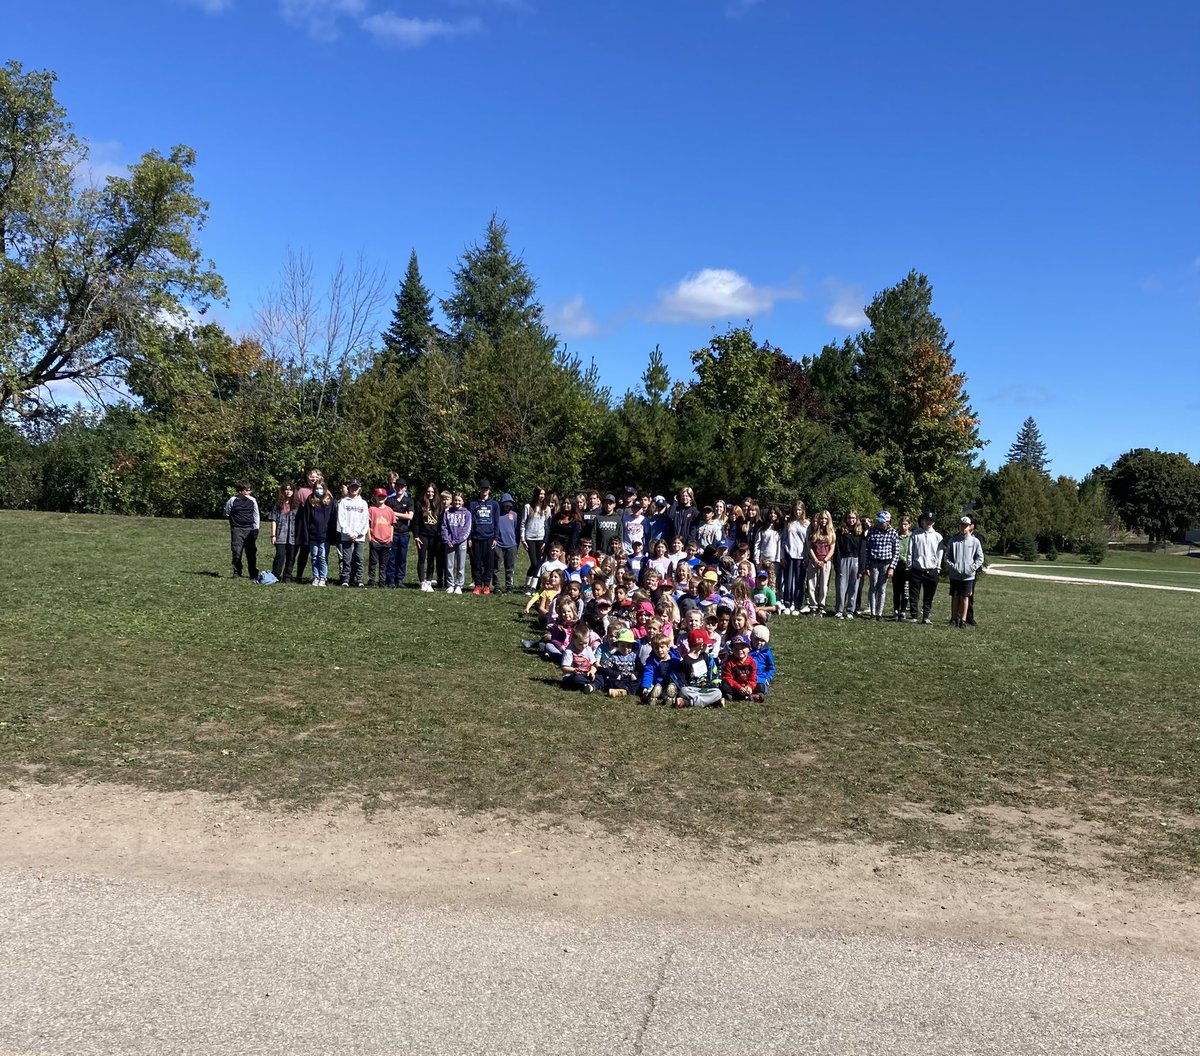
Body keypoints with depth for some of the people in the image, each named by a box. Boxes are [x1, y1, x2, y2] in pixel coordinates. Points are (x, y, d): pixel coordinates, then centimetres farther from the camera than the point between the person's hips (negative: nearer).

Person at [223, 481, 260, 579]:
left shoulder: (252, 500, 3)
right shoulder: (232, 500, -5)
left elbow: (256, 516, 9)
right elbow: (226, 514, 9)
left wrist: (256, 530, 6)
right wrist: (234, 520, 7)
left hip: (250, 530, 2)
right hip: (237, 530, -2)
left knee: (252, 553, 1)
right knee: (237, 552, -2)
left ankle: (254, 574, 8)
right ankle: (237, 574, 8)